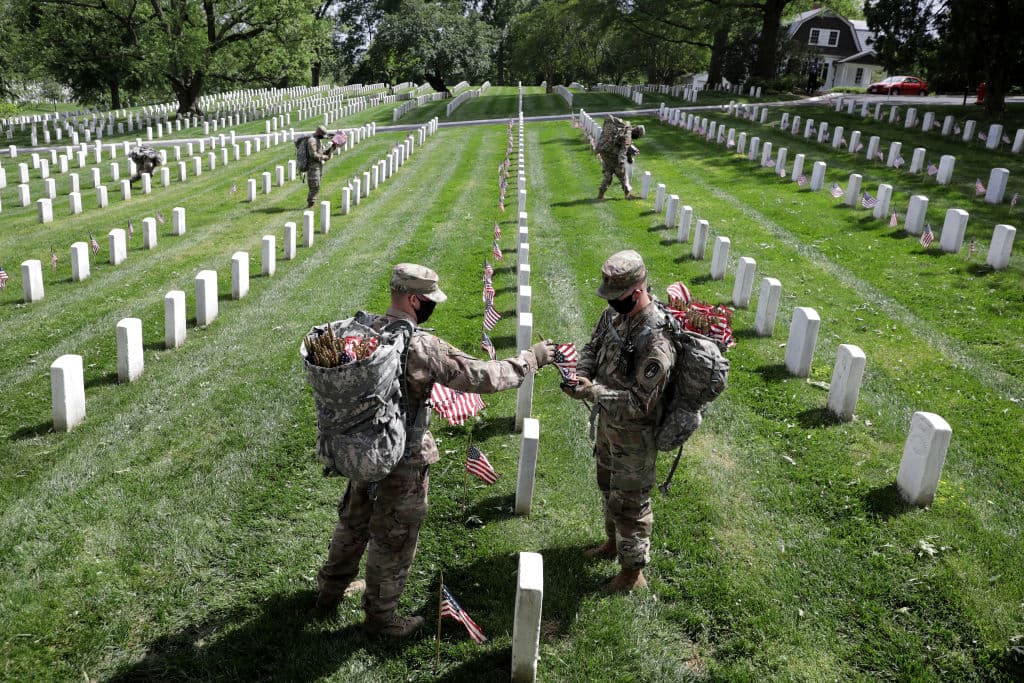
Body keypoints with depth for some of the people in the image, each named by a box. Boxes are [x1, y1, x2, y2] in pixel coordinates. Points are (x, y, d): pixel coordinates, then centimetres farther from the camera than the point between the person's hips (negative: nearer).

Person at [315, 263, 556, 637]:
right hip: (403, 459, -8)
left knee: (354, 520, 27)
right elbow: (483, 377, -25)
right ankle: (380, 615, 30)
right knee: (393, 538, 11)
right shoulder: (421, 346, -27)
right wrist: (532, 358, -14)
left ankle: (332, 587, 47)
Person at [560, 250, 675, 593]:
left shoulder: (655, 340, -33)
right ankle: (614, 541, 50)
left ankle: (633, 571, 27)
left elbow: (639, 403, -30)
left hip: (633, 432, -8)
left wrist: (592, 392, -33)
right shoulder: (615, 312, -7)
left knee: (630, 501, 8)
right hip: (608, 421, 8)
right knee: (609, 486, 27)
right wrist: (582, 374, -13)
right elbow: (594, 347, 7)